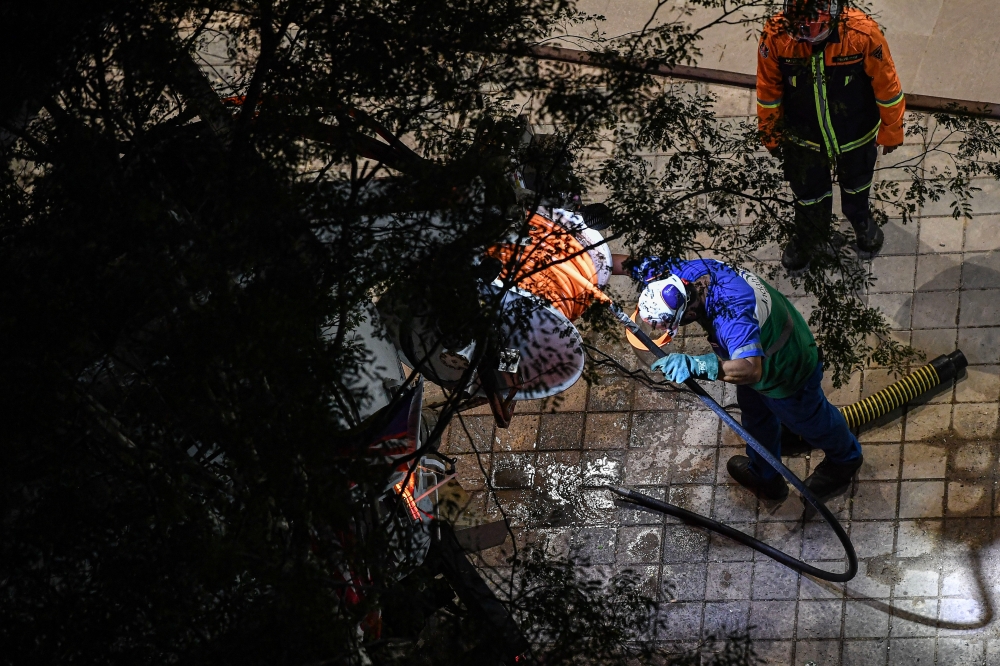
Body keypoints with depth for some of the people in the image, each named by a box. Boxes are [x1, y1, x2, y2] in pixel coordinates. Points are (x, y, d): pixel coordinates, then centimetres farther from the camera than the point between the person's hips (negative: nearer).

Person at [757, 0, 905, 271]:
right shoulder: (776, 36, -31)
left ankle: (860, 219, 64)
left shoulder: (863, 34, -34)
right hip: (803, 138, 0)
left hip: (856, 137, 0)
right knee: (808, 195, 27)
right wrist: (771, 135, 2)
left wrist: (891, 132, -3)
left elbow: (886, 86, -17)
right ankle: (808, 237, 58)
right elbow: (768, 93, -12)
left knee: (856, 185, 31)